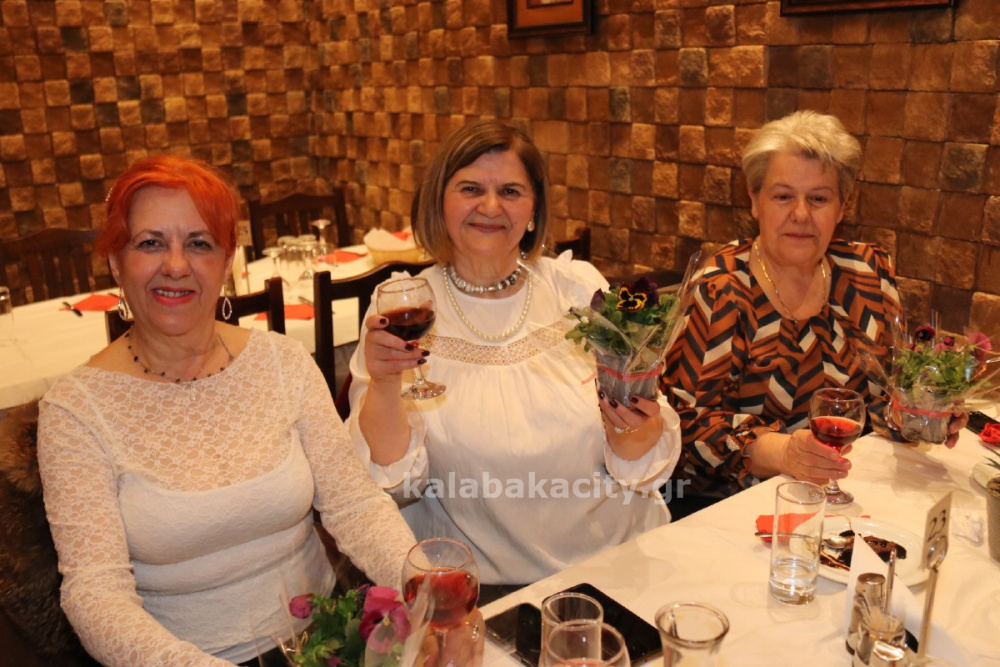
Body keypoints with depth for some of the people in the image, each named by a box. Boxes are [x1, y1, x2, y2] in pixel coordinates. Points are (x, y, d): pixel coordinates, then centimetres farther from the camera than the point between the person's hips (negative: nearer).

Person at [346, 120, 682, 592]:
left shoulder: (579, 288, 1)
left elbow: (642, 464, 2)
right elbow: (393, 480, -6)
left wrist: (635, 433, -19)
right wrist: (383, 387, -22)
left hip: (616, 559, 2)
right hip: (481, 583, -1)